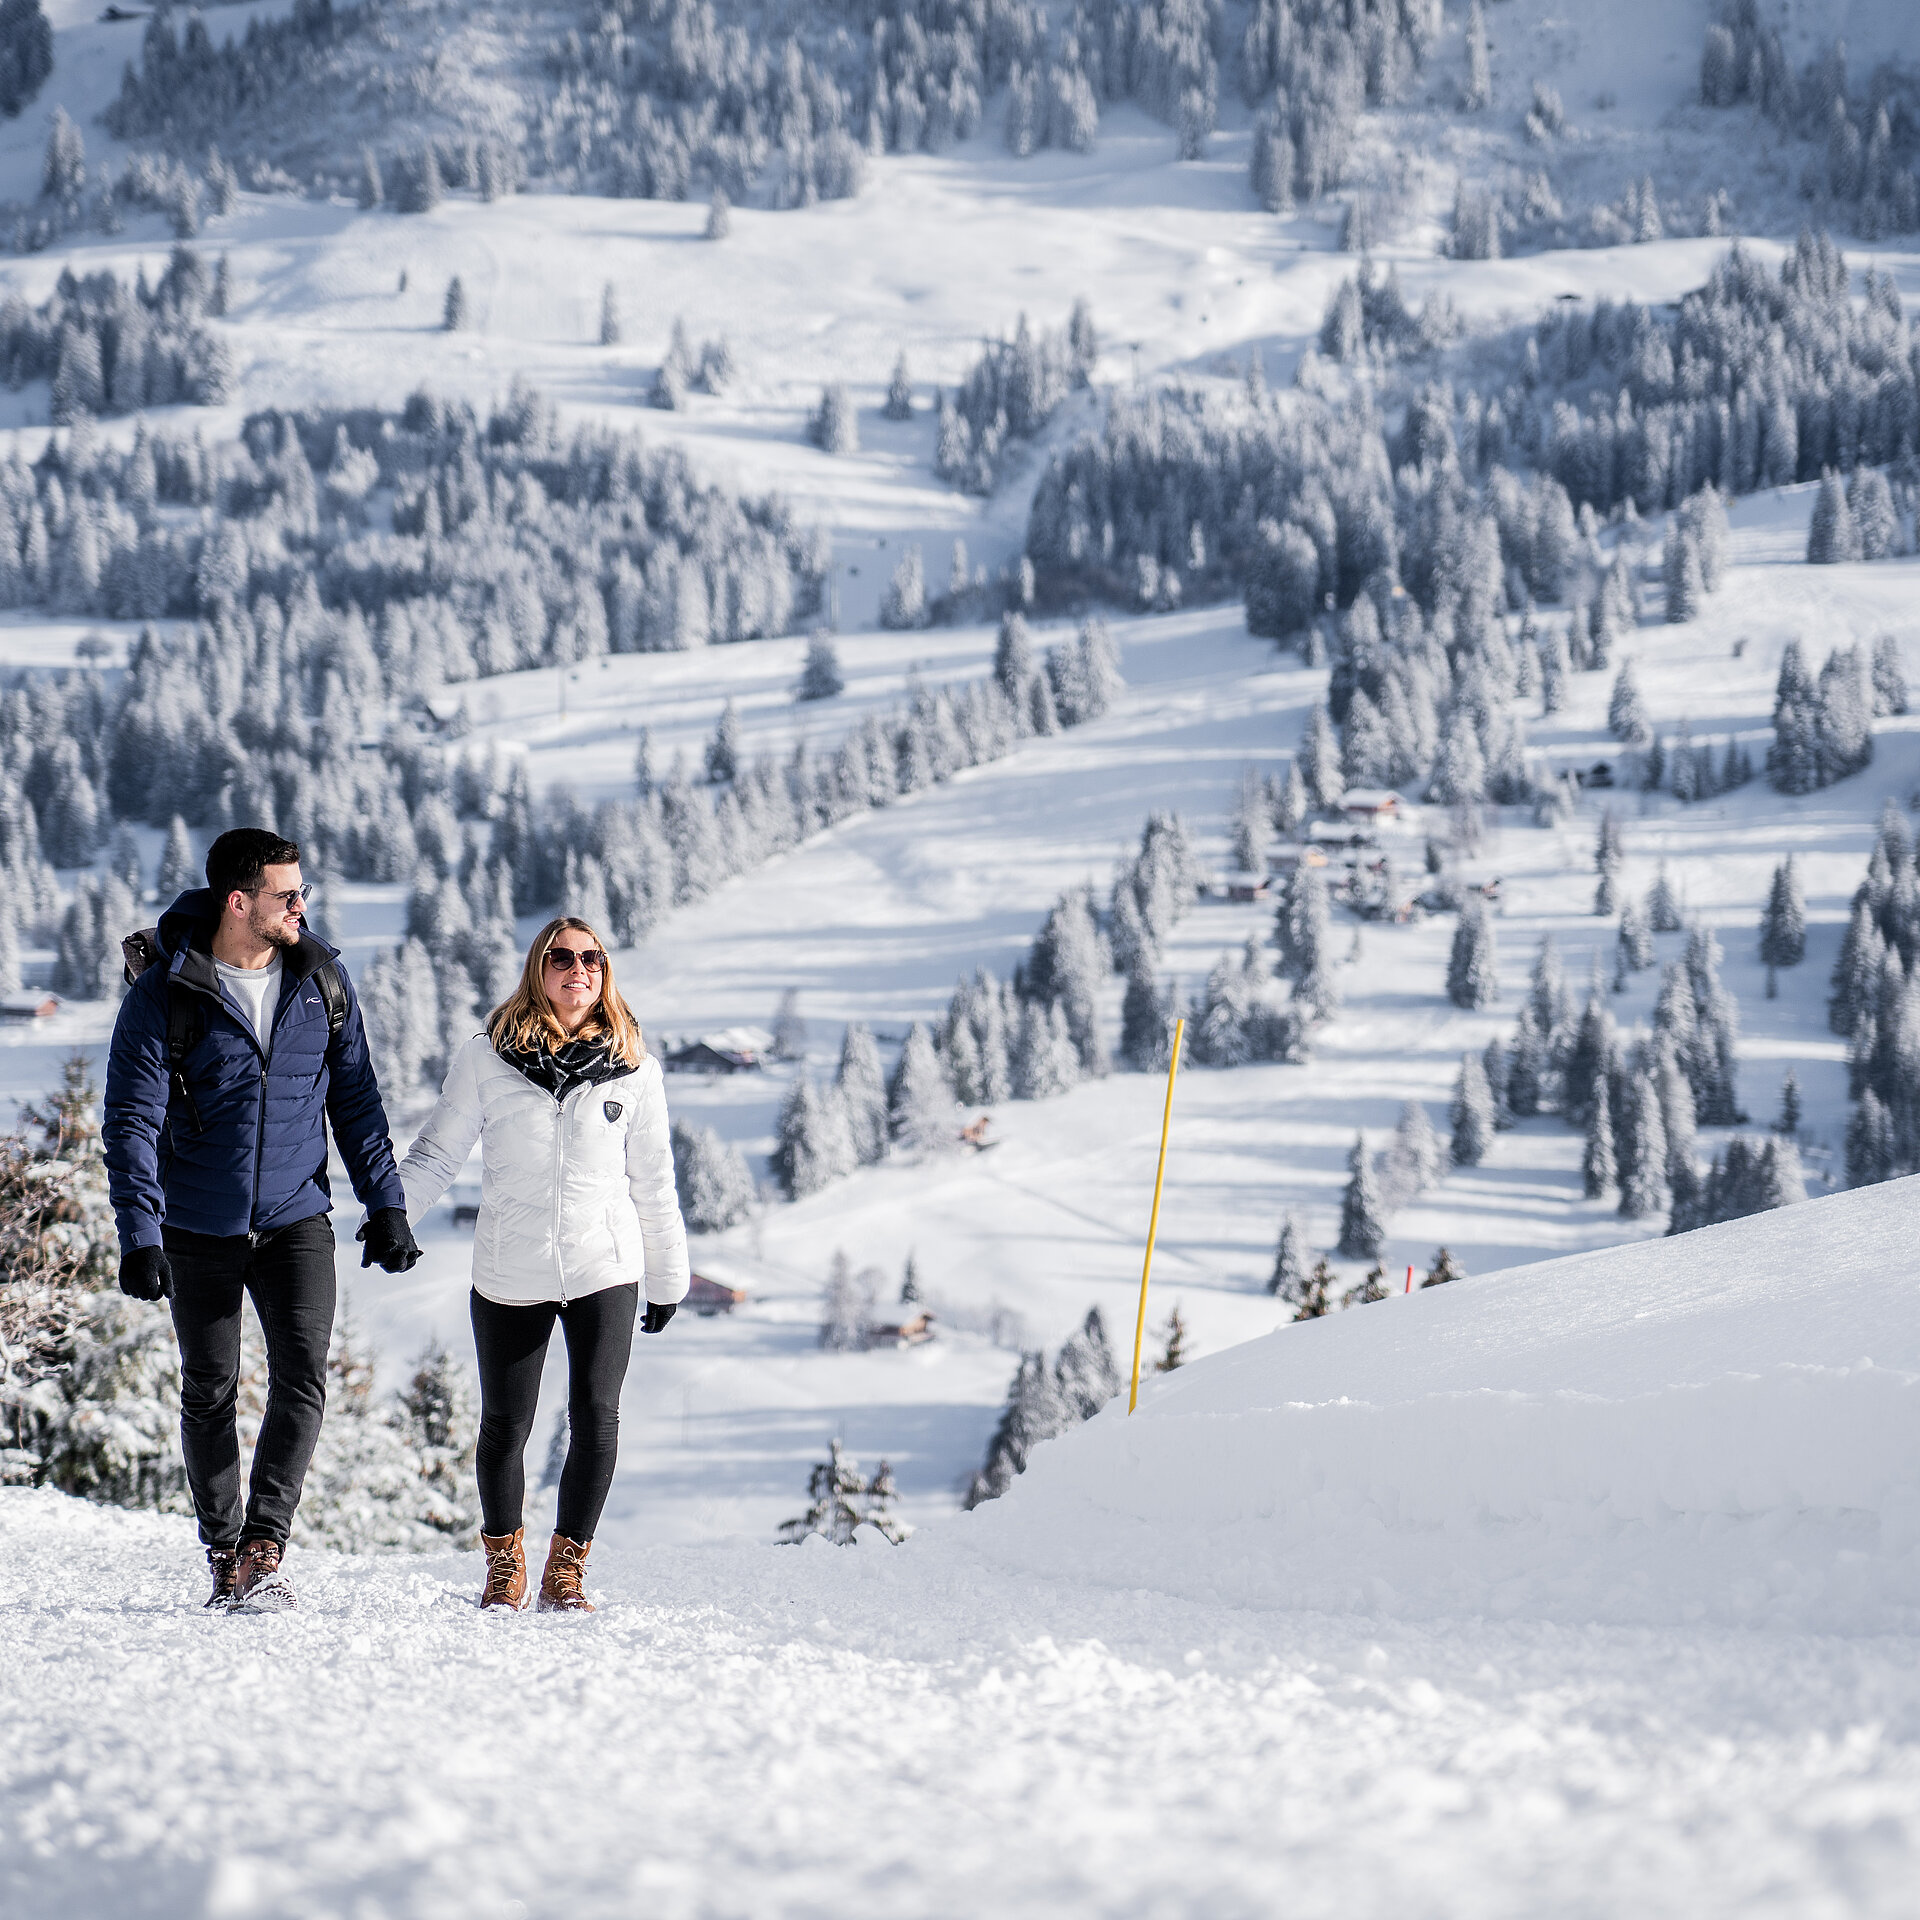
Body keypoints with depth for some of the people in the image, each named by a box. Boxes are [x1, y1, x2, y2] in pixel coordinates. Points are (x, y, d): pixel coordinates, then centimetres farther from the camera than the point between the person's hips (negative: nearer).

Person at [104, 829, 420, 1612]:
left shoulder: (321, 982, 1)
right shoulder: (163, 998, -11)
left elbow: (355, 1098, 10)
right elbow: (133, 1123, -12)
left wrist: (386, 1202, 6)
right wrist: (140, 1236, -22)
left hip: (296, 1220, 2)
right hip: (200, 1230, -2)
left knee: (302, 1375, -15)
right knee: (209, 1393, 6)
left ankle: (264, 1548, -14)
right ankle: (224, 1554, 19)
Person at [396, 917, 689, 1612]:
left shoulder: (633, 1070, 3)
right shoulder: (486, 1060, -1)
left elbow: (652, 1182, 11)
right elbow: (437, 1153, 2)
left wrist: (668, 1279, 16)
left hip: (605, 1269, 0)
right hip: (509, 1276, 0)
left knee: (595, 1415, -11)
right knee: (504, 1424, 5)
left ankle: (567, 1567, 4)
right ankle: (504, 1564, 27)